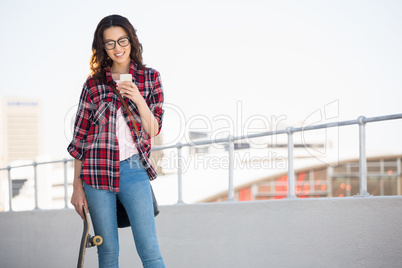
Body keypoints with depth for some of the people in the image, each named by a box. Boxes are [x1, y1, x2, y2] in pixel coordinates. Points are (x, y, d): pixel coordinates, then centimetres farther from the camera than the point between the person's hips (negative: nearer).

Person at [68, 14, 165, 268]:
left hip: (134, 169, 0)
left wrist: (138, 99, -13)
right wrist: (77, 186, 4)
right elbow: (80, 137, 7)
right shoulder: (94, 84, 5)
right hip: (98, 171, 0)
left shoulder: (150, 78, 7)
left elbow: (153, 131, 5)